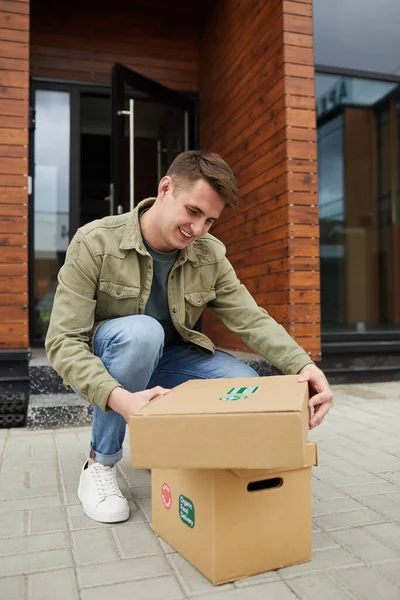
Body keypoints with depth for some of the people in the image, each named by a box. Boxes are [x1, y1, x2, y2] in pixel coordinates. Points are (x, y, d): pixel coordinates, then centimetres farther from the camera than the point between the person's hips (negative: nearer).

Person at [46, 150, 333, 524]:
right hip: (102, 370, -4)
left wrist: (303, 365, -34)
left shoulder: (210, 255, -7)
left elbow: (253, 320, -14)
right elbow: (63, 341, -25)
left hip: (166, 362, 4)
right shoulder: (95, 243, -21)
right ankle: (99, 465, -16)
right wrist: (117, 397, -43)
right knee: (142, 332, -37)